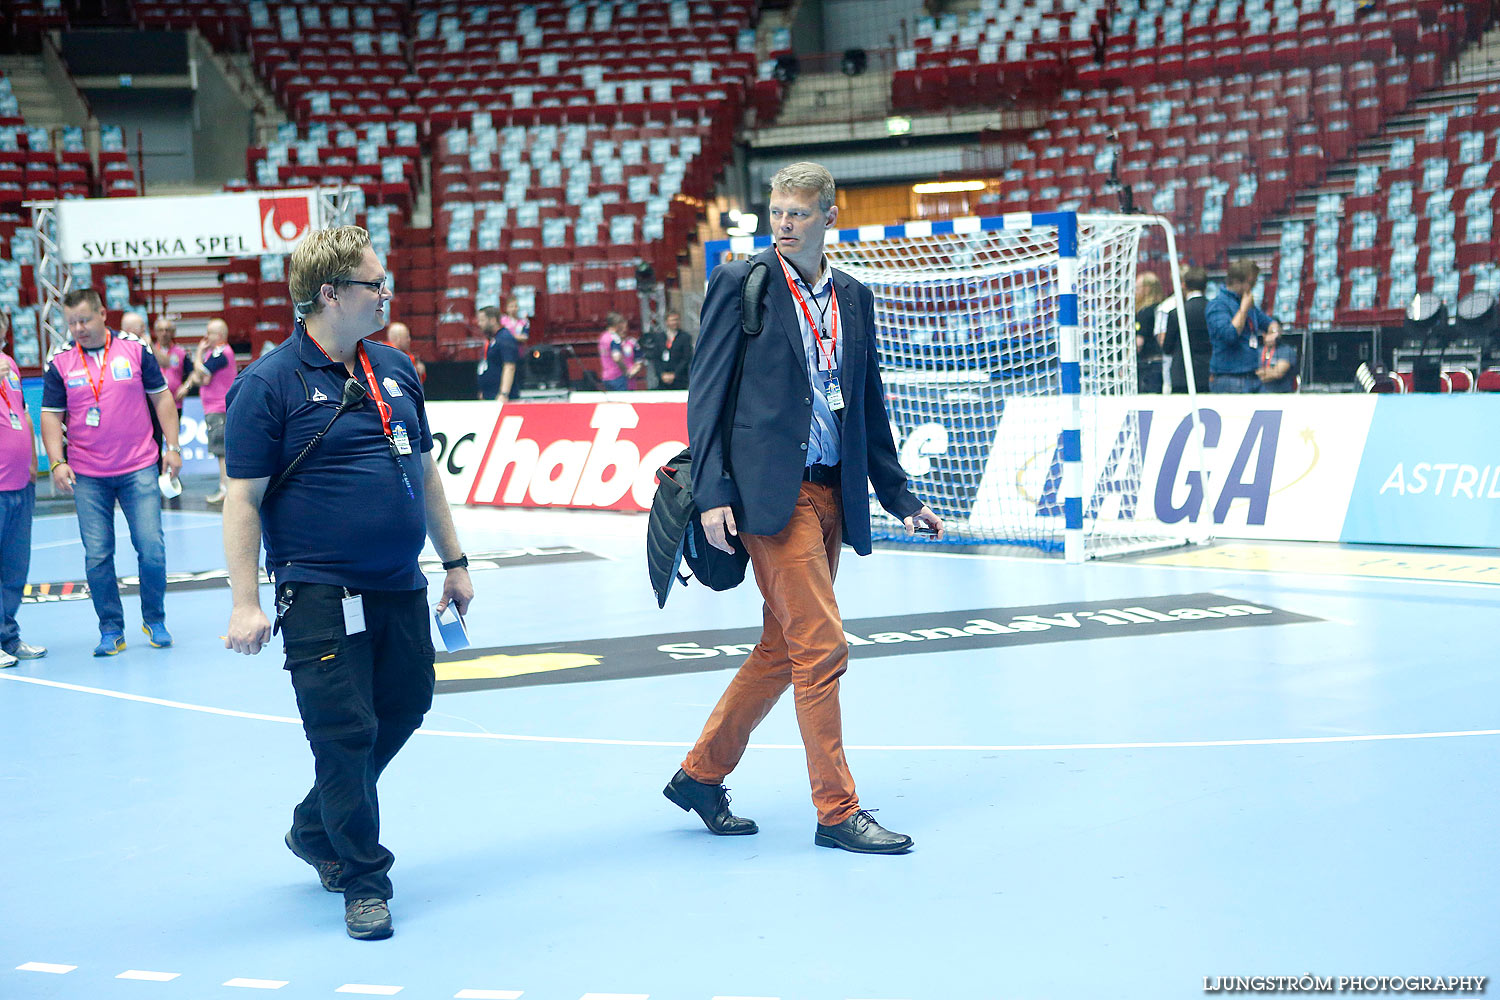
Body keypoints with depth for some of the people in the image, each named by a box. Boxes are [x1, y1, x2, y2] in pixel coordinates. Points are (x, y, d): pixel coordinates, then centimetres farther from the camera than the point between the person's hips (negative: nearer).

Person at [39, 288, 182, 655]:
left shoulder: (136, 349, 0)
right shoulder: (60, 363, 2)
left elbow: (161, 398, 6)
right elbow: (51, 415, 4)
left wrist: (172, 447, 1)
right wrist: (57, 463, -8)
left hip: (139, 468, -1)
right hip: (87, 476, 1)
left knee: (151, 547, -5)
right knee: (97, 556, 1)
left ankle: (154, 620, 14)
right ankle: (111, 631, 12)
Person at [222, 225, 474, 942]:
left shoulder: (396, 370, 11)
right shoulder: (269, 384, -9)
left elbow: (425, 471, 19)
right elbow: (243, 499, -10)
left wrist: (454, 562, 19)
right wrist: (245, 603, -15)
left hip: (400, 588, 7)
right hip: (319, 594, -7)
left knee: (406, 706, 13)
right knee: (345, 733, -5)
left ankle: (315, 829, 34)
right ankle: (365, 882, 10)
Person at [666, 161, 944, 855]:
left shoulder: (854, 297, 14)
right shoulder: (742, 283, -2)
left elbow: (868, 406, 19)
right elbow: (707, 394, -5)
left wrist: (899, 497, 16)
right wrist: (712, 493, -14)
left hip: (832, 494, 7)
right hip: (772, 488, -7)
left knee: (783, 651, 12)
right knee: (821, 647, -9)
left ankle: (701, 774, 26)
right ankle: (837, 810, 0)